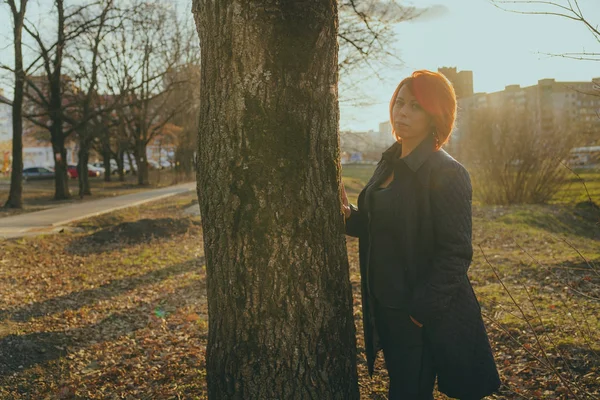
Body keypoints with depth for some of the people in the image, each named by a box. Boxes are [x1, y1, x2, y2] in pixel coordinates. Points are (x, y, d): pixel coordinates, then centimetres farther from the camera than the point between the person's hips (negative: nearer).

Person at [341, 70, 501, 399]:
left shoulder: (446, 173, -18)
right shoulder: (390, 163, 7)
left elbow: (456, 252, -19)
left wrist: (422, 310, -19)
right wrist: (349, 214, -4)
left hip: (423, 315, -8)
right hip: (386, 307, 8)